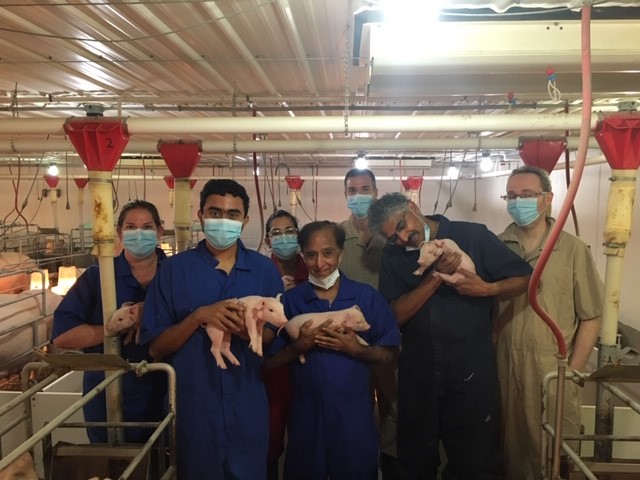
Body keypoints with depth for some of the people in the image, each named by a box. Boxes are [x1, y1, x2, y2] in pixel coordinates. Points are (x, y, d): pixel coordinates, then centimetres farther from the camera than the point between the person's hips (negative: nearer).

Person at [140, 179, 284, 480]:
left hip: (247, 405, 2)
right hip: (190, 404, -1)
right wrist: (198, 316, -20)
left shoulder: (265, 270, 1)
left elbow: (278, 336, 4)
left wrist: (252, 331, -17)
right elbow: (156, 347, -4)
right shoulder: (174, 269, -4)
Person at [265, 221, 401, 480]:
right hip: (306, 413, 1)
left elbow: (390, 352, -2)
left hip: (354, 413, 0)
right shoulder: (289, 300, -4)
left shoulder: (367, 296, -5)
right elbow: (270, 360, -2)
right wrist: (300, 345, -18)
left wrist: (356, 349, -18)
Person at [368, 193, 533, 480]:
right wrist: (436, 277, -18)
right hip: (417, 374, 2)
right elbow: (395, 316, -9)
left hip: (471, 371, -2)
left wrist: (487, 288, -20)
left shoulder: (473, 236, -6)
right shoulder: (393, 257, 1)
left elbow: (525, 278, -2)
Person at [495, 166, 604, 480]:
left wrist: (572, 372, -5)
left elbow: (590, 317, -2)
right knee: (509, 447, 17)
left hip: (553, 370, -2)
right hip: (504, 368, 2)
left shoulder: (573, 249, -4)